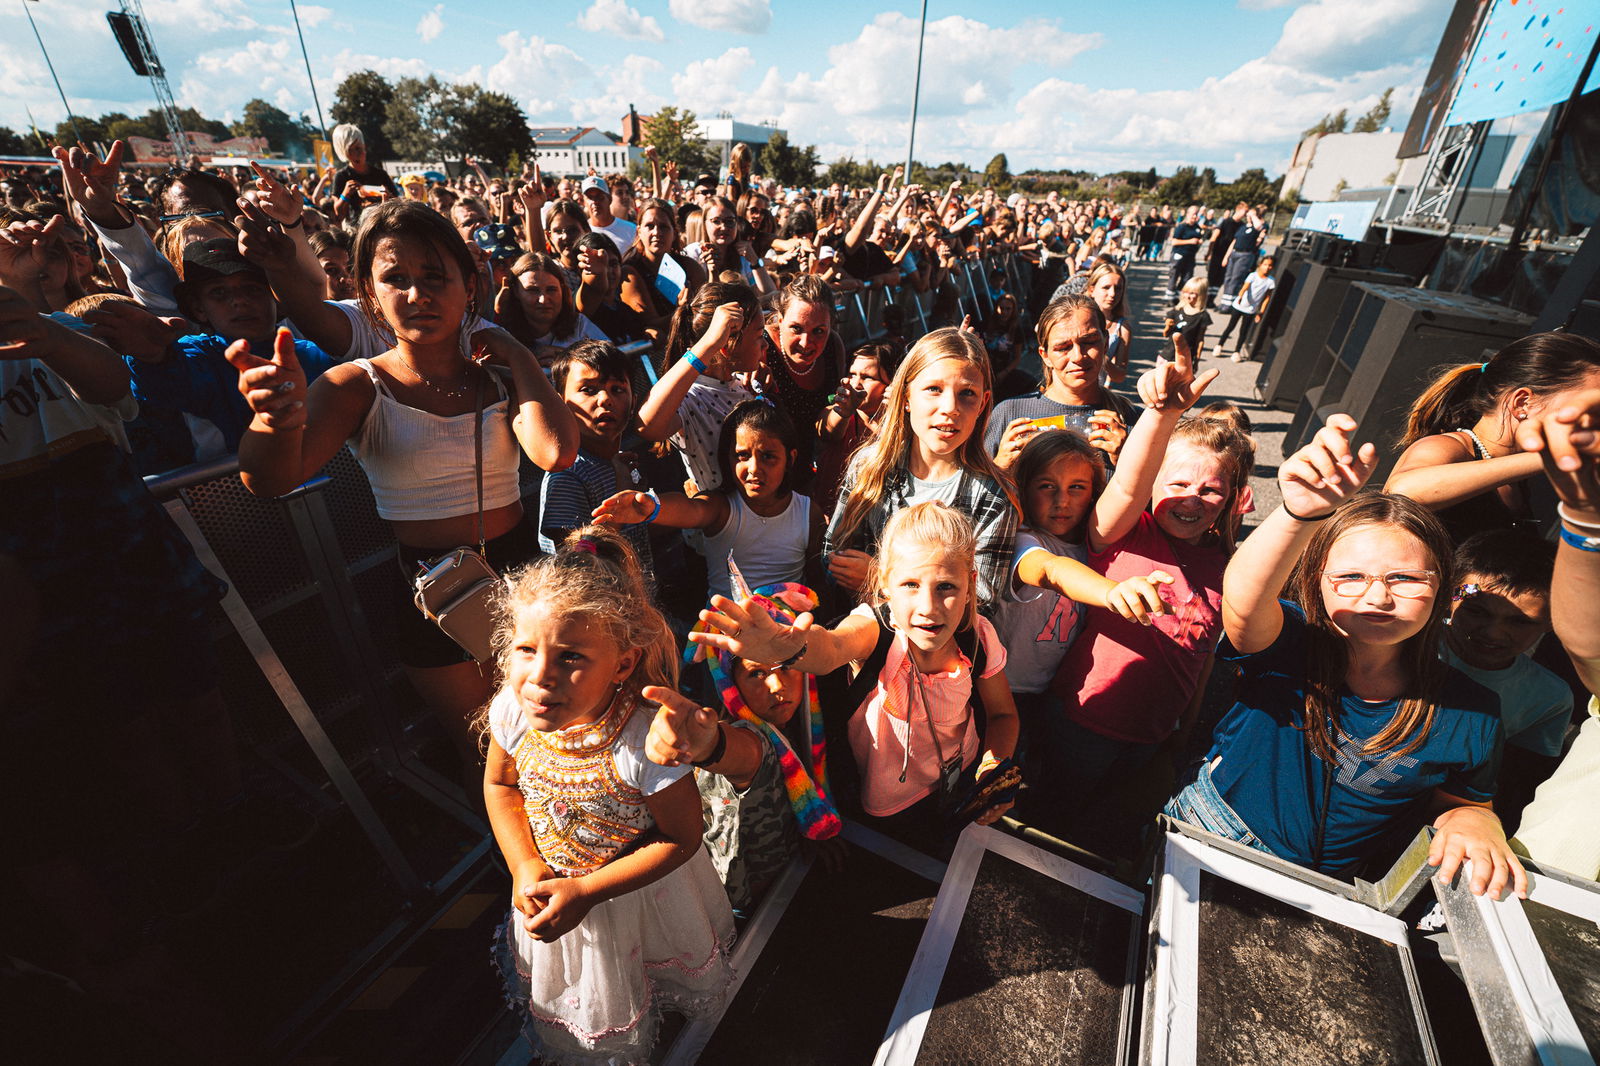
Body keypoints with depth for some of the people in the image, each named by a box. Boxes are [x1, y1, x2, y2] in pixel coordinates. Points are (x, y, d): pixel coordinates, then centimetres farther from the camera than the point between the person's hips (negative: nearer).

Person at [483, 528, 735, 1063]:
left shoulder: (645, 742, -41)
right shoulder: (513, 711, -26)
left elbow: (680, 838, -26)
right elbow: (499, 783, -4)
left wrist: (586, 890, -25)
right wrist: (526, 867, -14)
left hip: (639, 890, -3)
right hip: (549, 879, 4)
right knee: (571, 988, 33)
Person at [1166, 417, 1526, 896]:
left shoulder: (1468, 712, -5)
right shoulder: (1287, 640, -15)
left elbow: (1461, 799, 12)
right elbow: (1244, 601, -40)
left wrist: (1473, 825, -12)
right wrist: (1303, 513, -57)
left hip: (1316, 896, 6)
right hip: (1199, 839, -5)